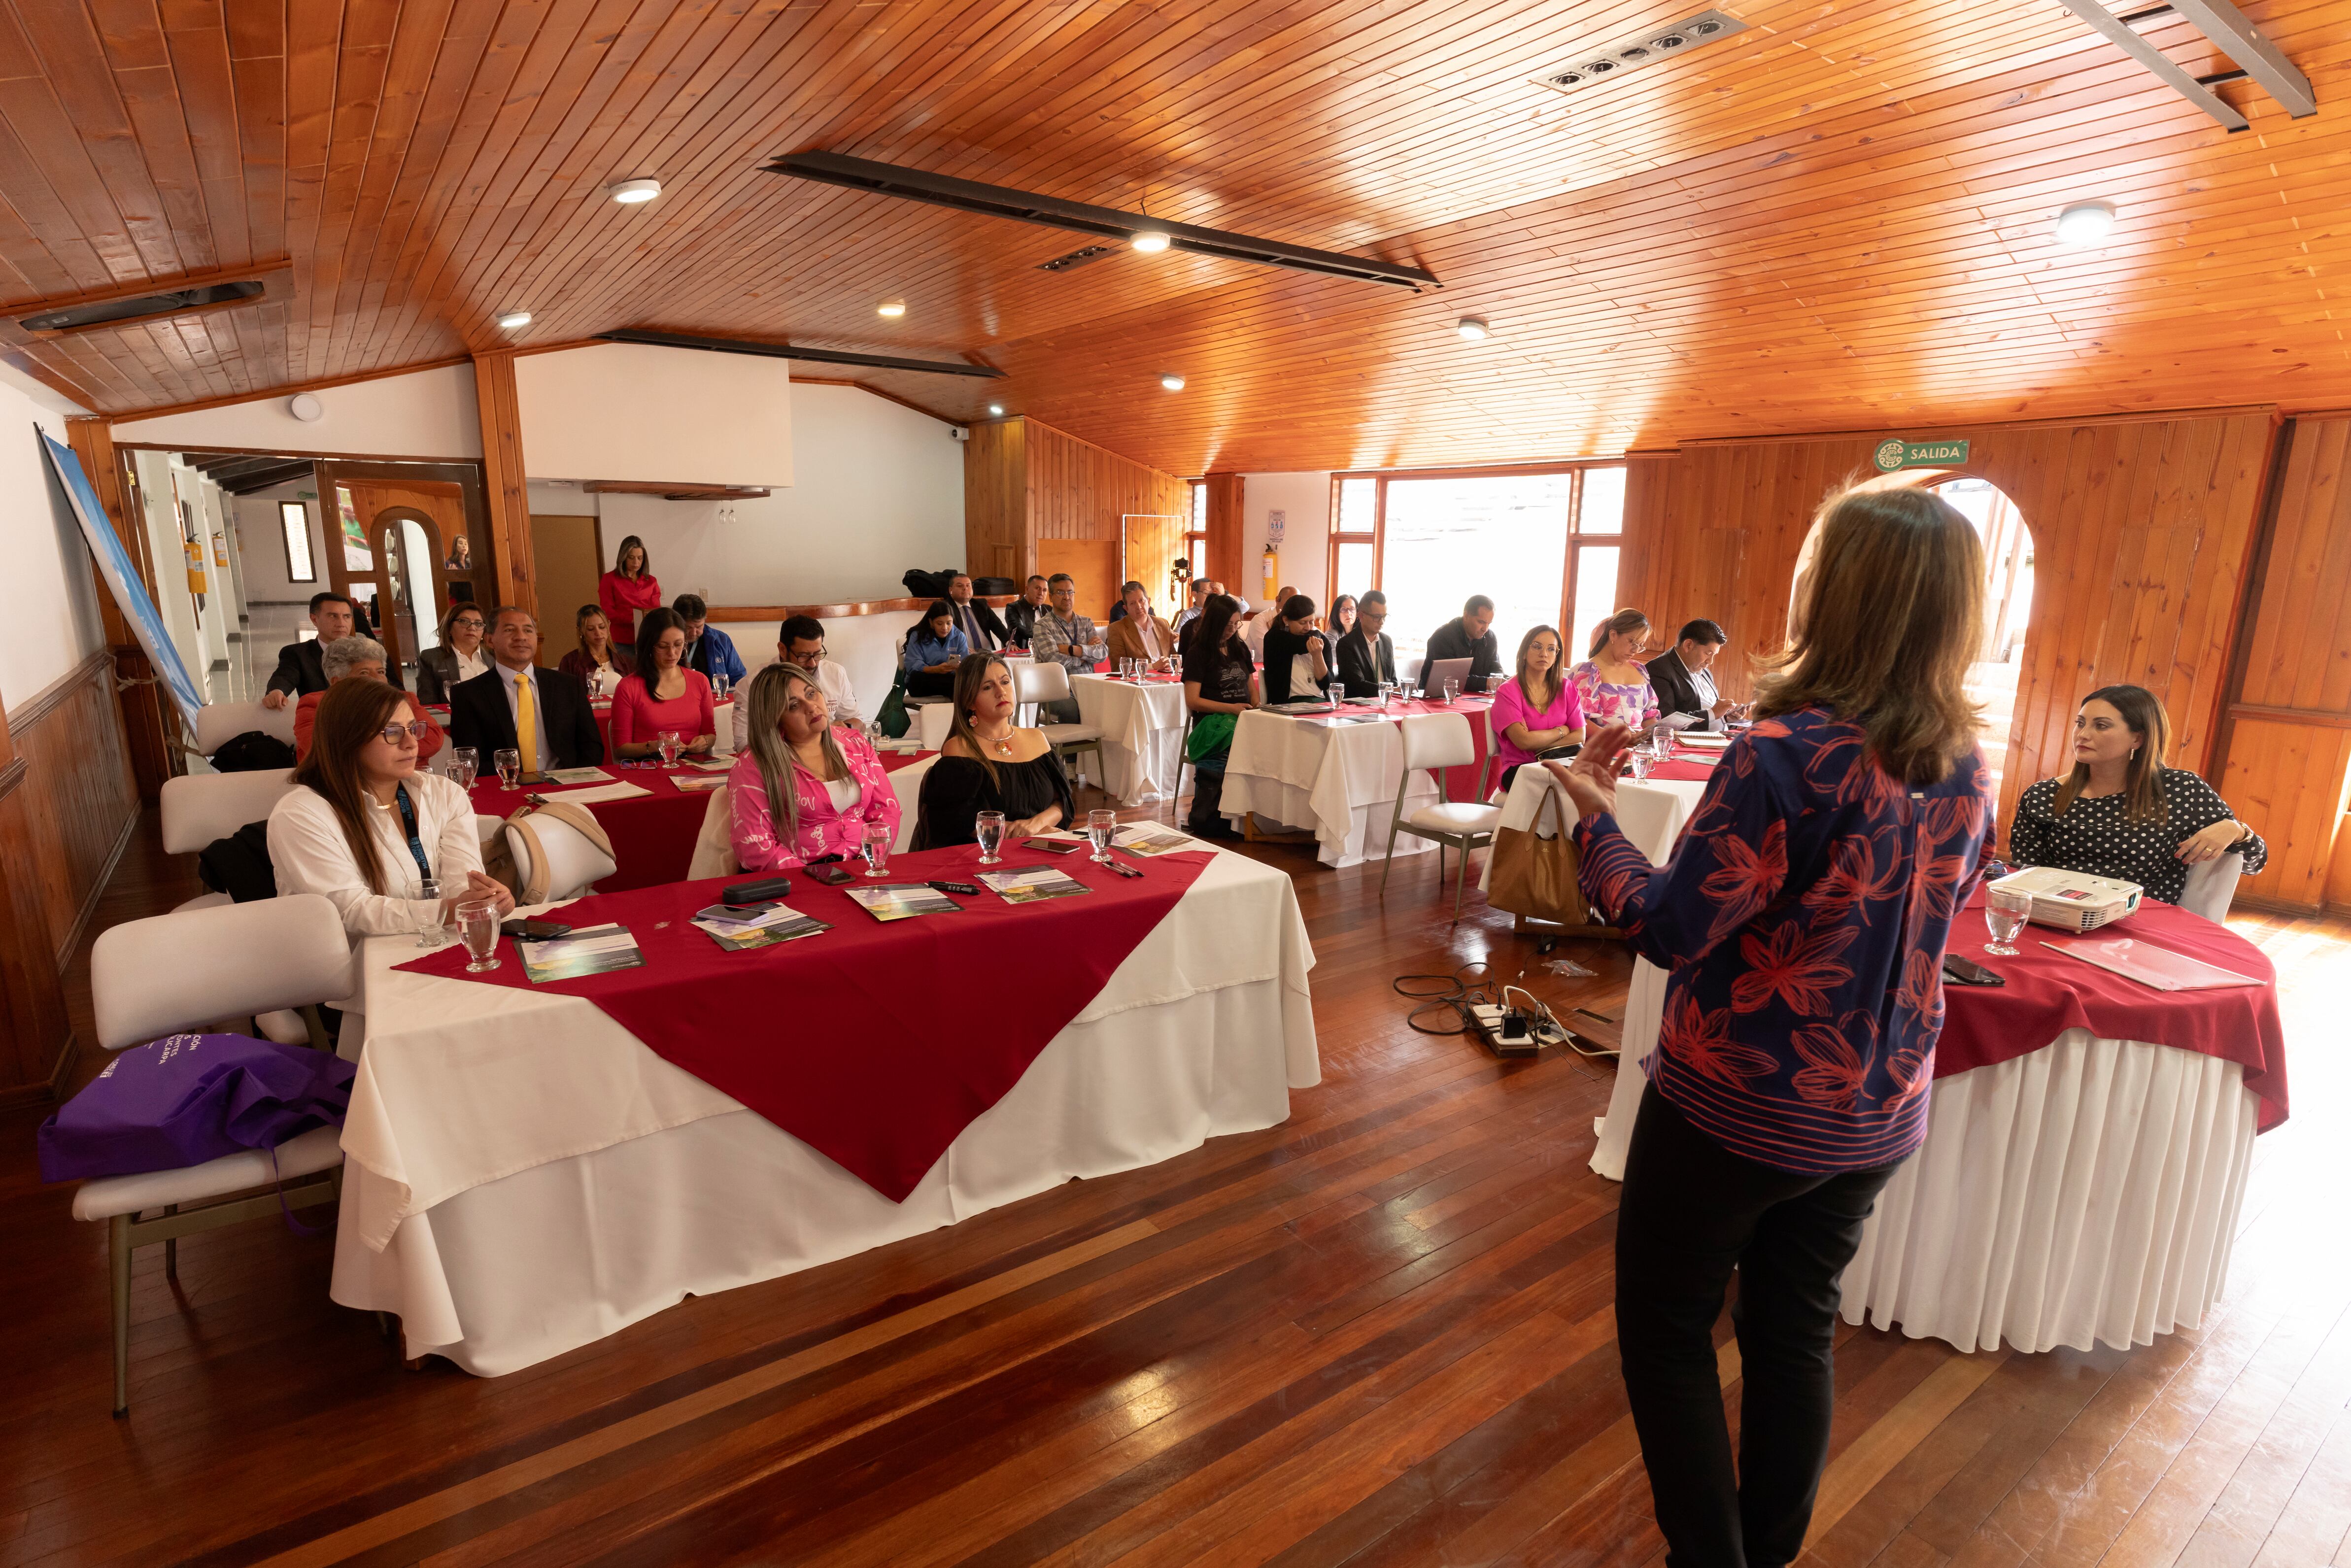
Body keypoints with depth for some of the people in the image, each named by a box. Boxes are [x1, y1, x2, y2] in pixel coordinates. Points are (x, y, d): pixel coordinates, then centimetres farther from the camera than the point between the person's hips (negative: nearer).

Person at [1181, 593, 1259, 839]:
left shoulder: (1240, 648, 21)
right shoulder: (1199, 654, 3)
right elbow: (1192, 701, -3)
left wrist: (1257, 709, 4)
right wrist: (1230, 708, -12)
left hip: (1242, 719, 5)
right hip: (1211, 722, -5)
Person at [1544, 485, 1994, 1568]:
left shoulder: (1790, 752, -24)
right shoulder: (1967, 771, -1)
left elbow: (1671, 928, -23)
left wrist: (1595, 816, -10)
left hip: (1739, 1109, -7)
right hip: (1878, 1114, 7)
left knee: (1667, 1332, 14)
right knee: (1797, 1332, 22)